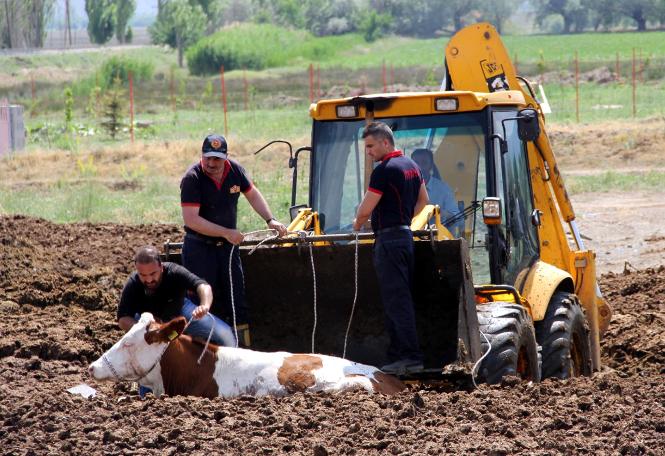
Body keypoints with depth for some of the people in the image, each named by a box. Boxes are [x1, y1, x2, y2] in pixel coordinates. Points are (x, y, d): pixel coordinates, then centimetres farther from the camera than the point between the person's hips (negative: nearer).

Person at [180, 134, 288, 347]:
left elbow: (252, 194, 15)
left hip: (228, 245, 5)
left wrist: (270, 220, 3)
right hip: (199, 247, -5)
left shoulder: (235, 170, -3)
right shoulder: (192, 179, -19)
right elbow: (191, 219, -24)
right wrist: (226, 232, -23)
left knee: (237, 301, 7)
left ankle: (244, 348, 12)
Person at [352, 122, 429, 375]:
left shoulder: (384, 171, -16)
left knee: (396, 301, -9)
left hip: (389, 239, -10)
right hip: (405, 235, 10)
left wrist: (357, 224, 6)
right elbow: (423, 199, 26)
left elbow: (365, 210, -14)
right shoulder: (411, 166, 13)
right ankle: (399, 353, 14)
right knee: (401, 299, 12)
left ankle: (410, 358, -12)